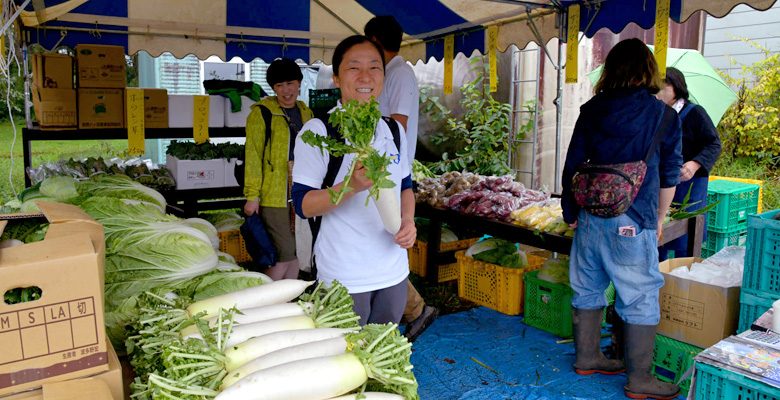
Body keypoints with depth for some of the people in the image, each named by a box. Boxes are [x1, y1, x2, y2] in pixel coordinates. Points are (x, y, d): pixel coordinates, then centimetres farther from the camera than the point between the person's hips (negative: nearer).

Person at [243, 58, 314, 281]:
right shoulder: (262, 113, -4)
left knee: (295, 252, 11)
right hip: (274, 195, -6)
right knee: (283, 254, -8)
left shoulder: (306, 114, 15)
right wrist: (252, 195, -12)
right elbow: (253, 156, -7)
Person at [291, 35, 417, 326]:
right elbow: (303, 205, -14)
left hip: (394, 274, 6)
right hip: (343, 279, -5)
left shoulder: (394, 130, 7)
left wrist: (407, 220, -4)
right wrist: (352, 185, -30)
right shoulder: (317, 131, -11)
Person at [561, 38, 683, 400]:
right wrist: (659, 219, 17)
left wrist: (571, 211, 15)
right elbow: (669, 177, 4)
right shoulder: (664, 115, -2)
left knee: (588, 287, 15)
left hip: (590, 217, 4)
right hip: (632, 221, -4)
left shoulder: (591, 111, 4)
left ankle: (588, 357, 30)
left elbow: (572, 166, 6)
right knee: (640, 298, 6)